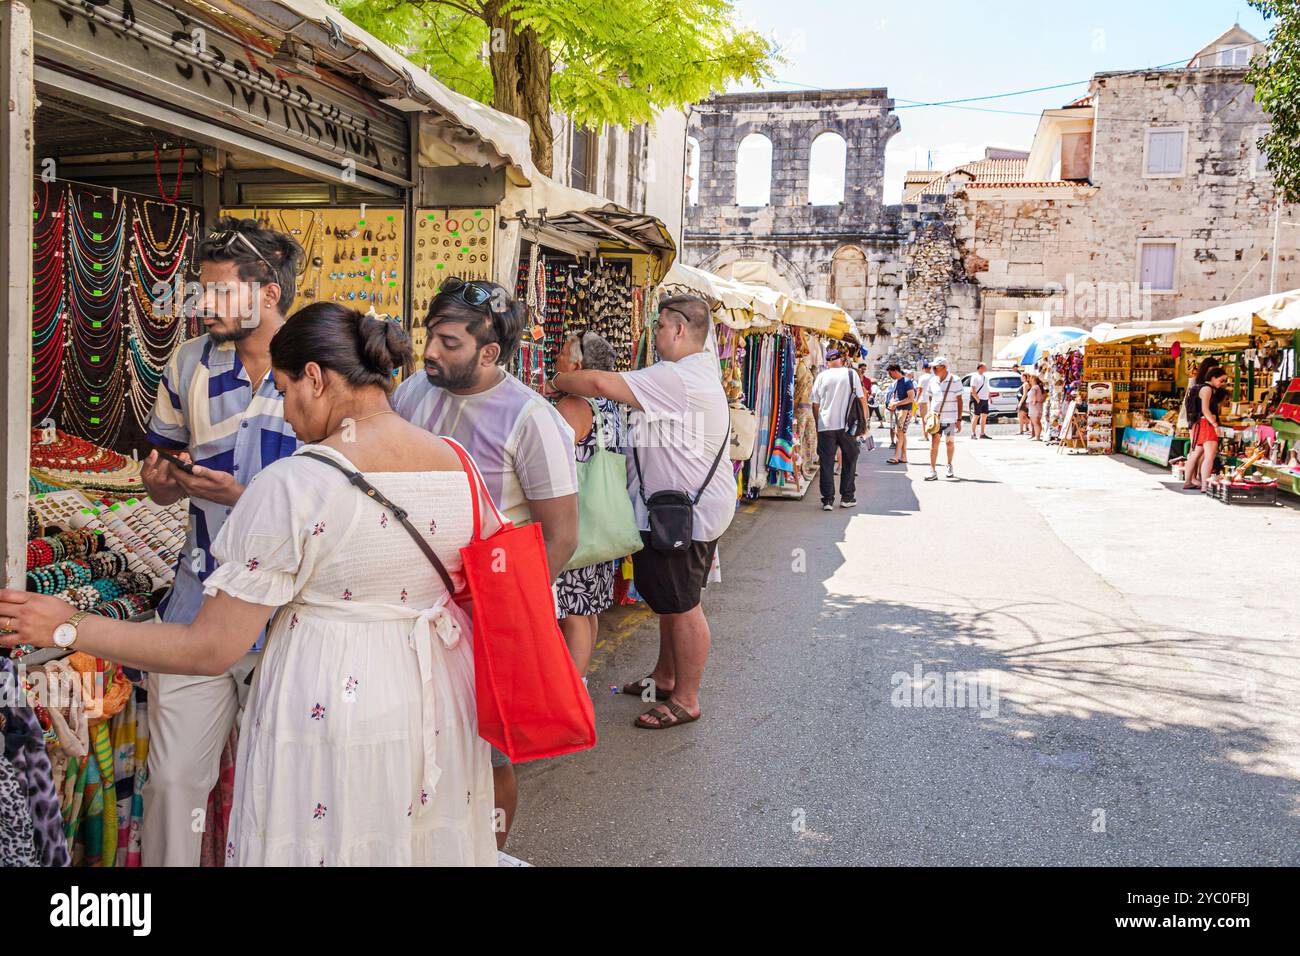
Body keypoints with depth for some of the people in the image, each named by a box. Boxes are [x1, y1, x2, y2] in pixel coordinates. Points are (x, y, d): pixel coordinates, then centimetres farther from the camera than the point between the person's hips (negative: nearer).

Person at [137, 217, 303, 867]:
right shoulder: (189, 366, 5)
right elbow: (161, 483, 15)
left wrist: (242, 496, -21)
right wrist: (165, 480, -10)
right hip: (200, 601, 3)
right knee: (174, 777, 5)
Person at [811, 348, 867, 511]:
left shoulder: (821, 376, 2)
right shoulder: (851, 374, 0)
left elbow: (815, 404, 6)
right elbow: (861, 399, 0)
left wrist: (818, 424, 18)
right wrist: (864, 419, 10)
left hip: (826, 426, 0)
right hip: (847, 425, 0)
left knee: (826, 462, 5)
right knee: (849, 460, 14)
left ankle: (828, 499, 2)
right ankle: (847, 497, 15)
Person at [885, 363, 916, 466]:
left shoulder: (906, 381, -11)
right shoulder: (895, 382, 15)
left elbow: (911, 398, -17)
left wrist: (897, 403, -18)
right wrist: (892, 403, 2)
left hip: (905, 410, -9)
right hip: (897, 410, 9)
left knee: (899, 432, -13)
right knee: (902, 433, 9)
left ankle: (896, 456, -15)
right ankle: (904, 457, 13)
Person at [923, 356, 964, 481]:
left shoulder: (954, 381, -7)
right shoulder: (932, 381, 3)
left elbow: (960, 401, -4)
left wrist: (959, 419, -7)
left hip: (950, 418, -2)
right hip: (935, 418, 2)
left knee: (950, 443, 12)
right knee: (934, 443, -8)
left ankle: (949, 466, 33)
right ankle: (932, 472, -9)